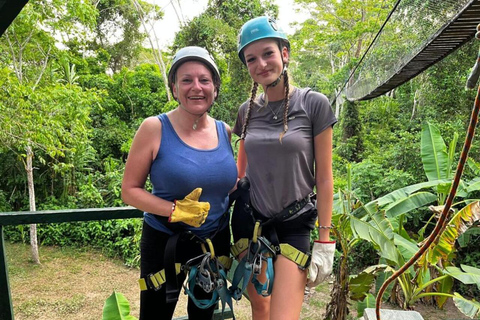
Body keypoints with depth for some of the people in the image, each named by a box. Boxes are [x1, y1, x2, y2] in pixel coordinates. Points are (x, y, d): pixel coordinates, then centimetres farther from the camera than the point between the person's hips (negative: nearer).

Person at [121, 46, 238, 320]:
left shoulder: (225, 131, -1)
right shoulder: (155, 128, -14)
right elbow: (130, 190, -11)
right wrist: (175, 210, -23)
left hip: (216, 242, 4)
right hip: (165, 243, -4)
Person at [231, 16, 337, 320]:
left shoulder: (314, 104, -9)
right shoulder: (248, 110, 2)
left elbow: (324, 177, -7)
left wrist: (325, 240, -8)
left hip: (296, 224, -3)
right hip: (250, 220, 4)